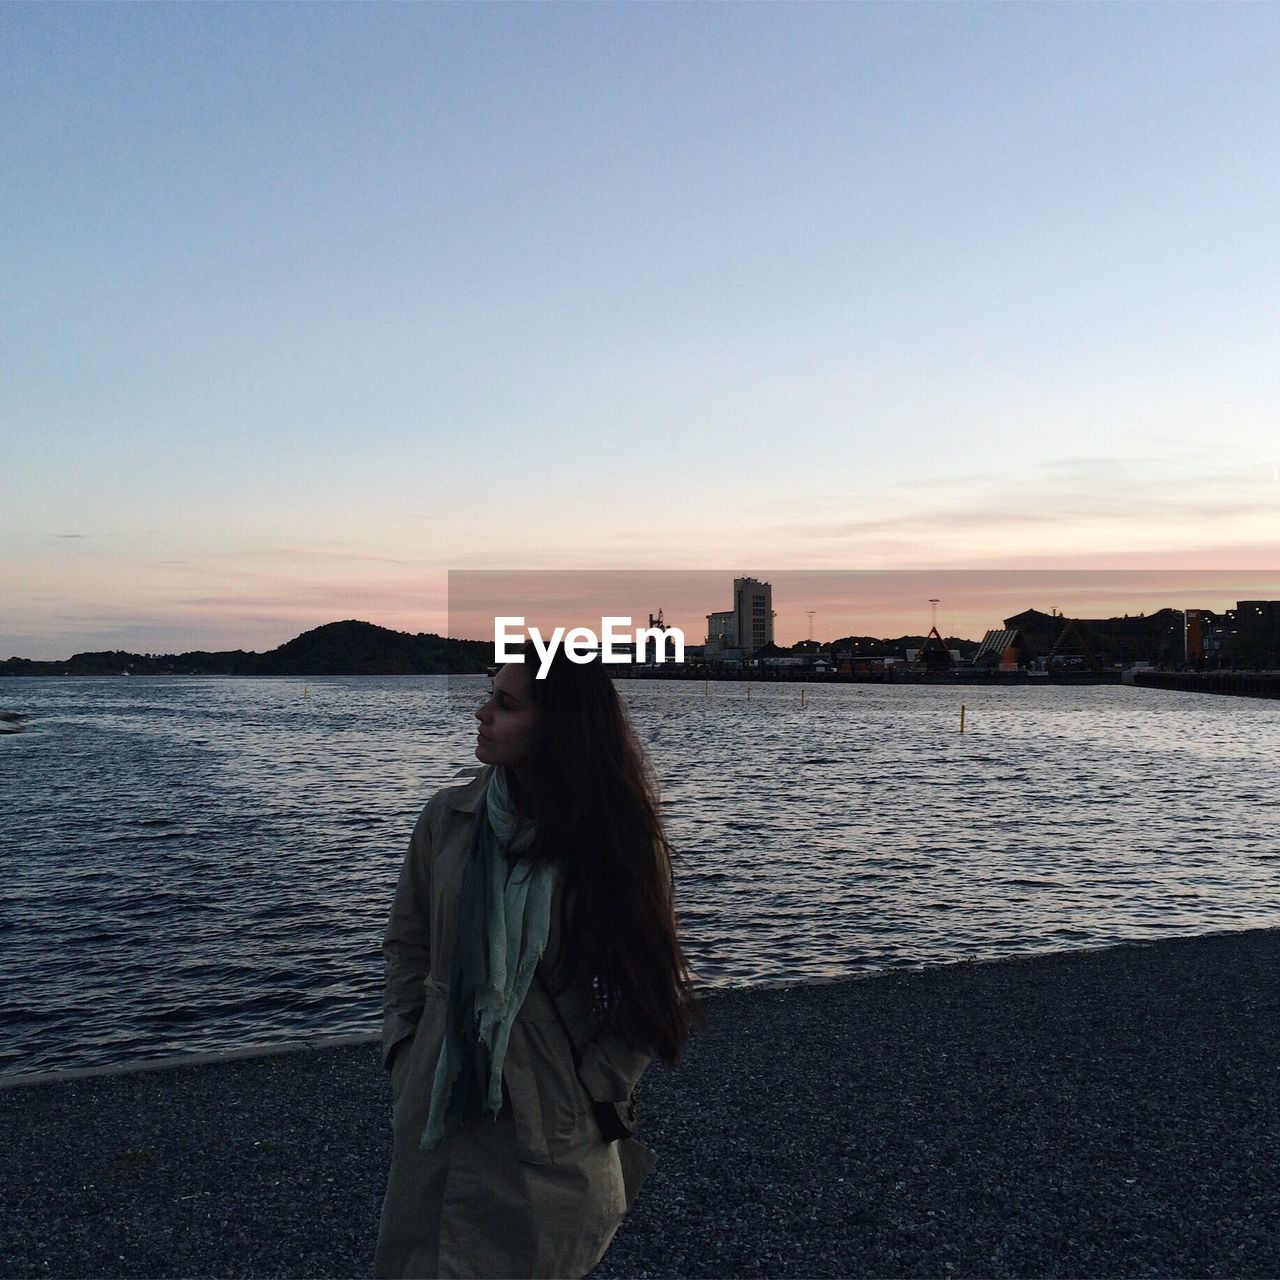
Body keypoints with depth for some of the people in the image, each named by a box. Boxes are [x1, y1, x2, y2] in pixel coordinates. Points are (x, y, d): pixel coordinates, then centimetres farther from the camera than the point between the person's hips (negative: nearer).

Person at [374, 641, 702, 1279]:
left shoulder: (613, 836, -10)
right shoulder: (447, 817, -4)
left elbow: (646, 990, -4)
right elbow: (406, 946, 8)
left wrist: (594, 1088, -9)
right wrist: (403, 1054, 1)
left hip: (552, 1117, -2)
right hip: (440, 1103, 3)